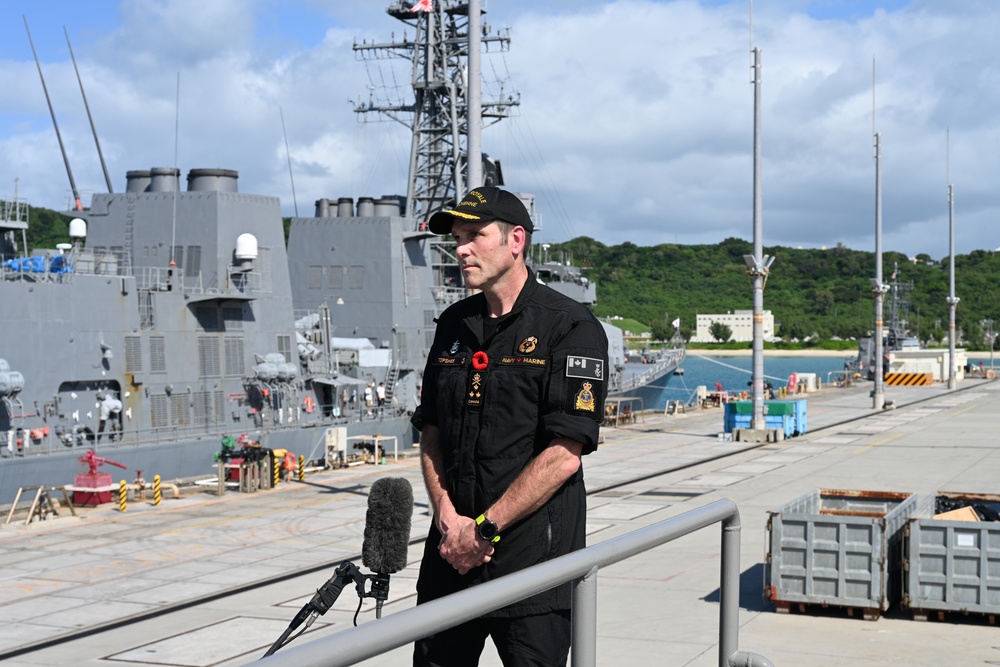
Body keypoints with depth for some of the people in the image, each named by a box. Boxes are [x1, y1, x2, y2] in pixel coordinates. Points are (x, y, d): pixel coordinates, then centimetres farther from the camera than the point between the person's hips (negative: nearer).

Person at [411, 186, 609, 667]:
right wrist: (448, 518, -4)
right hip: (451, 552, 6)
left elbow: (564, 456, -14)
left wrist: (484, 529, -13)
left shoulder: (571, 327, -8)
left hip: (532, 554, -6)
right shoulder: (454, 324, 12)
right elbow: (430, 433, 13)